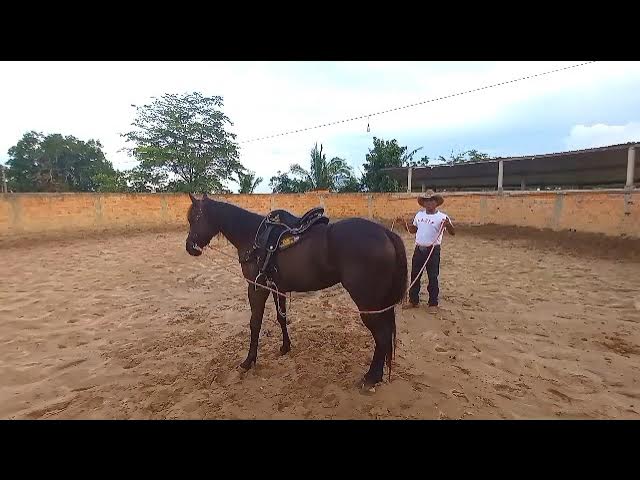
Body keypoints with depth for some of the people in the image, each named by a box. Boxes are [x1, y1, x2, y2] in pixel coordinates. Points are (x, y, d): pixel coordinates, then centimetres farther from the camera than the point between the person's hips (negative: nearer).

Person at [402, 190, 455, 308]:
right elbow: (413, 230, 19)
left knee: (433, 277, 3)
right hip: (419, 249, 5)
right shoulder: (419, 214, 6)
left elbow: (453, 232, -16)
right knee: (415, 275, 12)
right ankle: (413, 300, 27)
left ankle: (433, 303, 17)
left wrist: (448, 225, -36)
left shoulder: (442, 217, -10)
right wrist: (405, 223, 3)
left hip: (433, 250, -5)